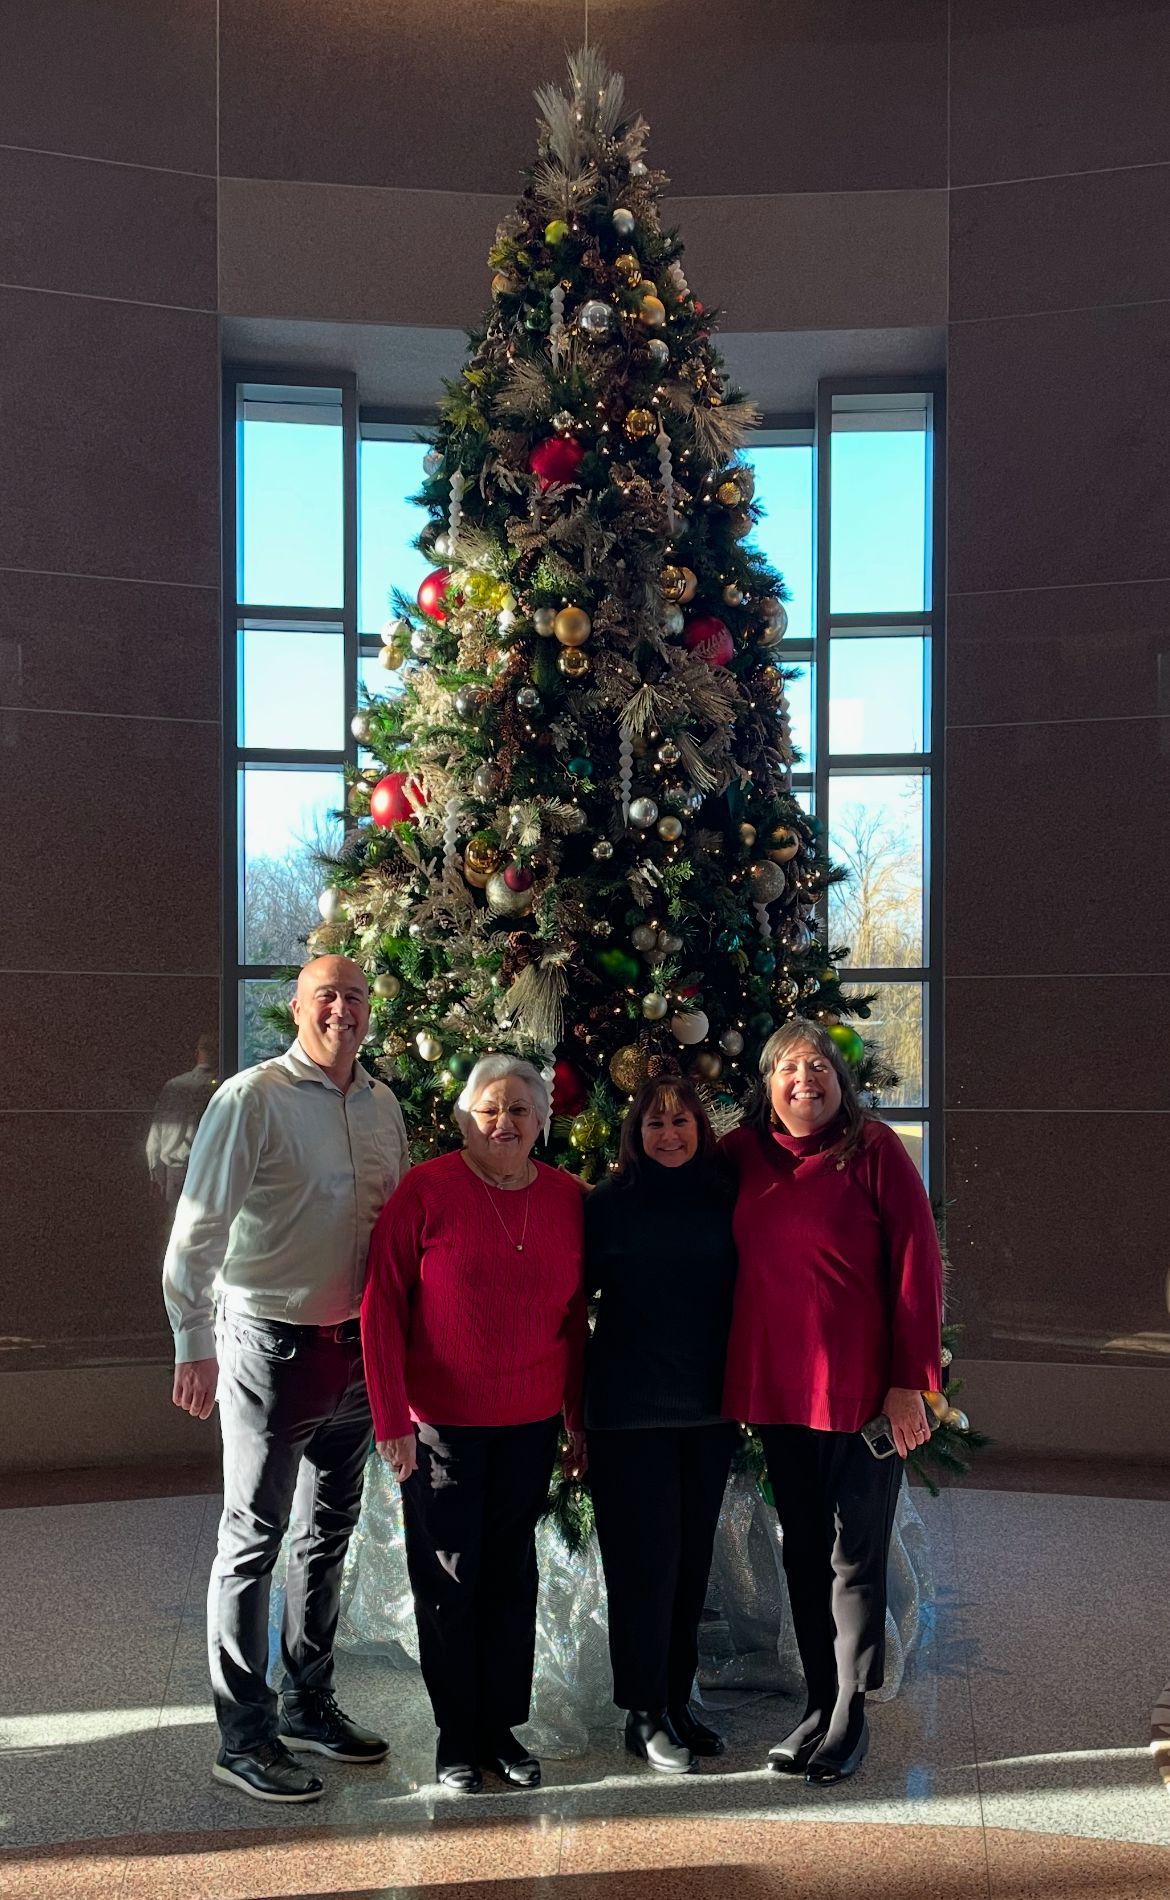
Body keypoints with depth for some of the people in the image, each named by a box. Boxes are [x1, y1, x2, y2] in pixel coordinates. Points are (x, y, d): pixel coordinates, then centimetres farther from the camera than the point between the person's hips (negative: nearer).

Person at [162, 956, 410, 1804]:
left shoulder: (382, 1104, 7)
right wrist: (195, 1344, -19)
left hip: (356, 1343, 7)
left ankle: (310, 1703, 32)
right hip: (273, 1343, -7)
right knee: (254, 1539, 2)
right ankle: (244, 1735, 14)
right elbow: (199, 1227, -15)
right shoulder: (253, 1098, -13)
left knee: (329, 1531, 17)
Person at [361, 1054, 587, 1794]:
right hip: (439, 1423, -3)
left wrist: (579, 1416, 9)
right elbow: (381, 1308, -9)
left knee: (512, 1573, 13)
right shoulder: (426, 1192, -11)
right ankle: (457, 1734, 24)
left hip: (530, 1422, 3)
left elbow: (574, 1315, 9)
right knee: (450, 1580, 7)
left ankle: (504, 1726, 29)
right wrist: (392, 1418, -12)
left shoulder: (567, 1198, 1)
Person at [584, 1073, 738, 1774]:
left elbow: (746, 1294, 10)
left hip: (709, 1404, 4)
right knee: (645, 1556, 1)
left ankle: (678, 1699, 26)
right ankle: (645, 1712, 14)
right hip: (630, 1409, -3)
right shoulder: (608, 1206, -4)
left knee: (692, 1556, 12)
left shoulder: (726, 1200, 4)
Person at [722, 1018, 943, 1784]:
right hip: (777, 1388, 4)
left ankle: (851, 1714, 20)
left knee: (855, 1553, 6)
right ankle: (819, 1704, 28)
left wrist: (910, 1380, -13)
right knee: (802, 1549, 14)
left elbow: (917, 1265, -10)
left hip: (863, 1388, -4)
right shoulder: (743, 1155, 2)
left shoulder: (874, 1150, -9)